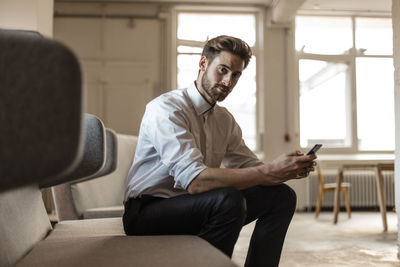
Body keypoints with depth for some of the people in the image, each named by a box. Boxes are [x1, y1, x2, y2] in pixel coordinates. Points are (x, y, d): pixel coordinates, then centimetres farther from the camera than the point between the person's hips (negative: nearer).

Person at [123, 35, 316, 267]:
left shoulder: (225, 119, 8)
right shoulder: (166, 108, -19)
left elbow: (250, 168, 7)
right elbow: (194, 180, -31)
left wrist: (289, 170, -16)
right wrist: (271, 171, -32)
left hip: (195, 207, 8)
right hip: (147, 212, -8)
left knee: (281, 195, -1)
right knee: (229, 199, -34)